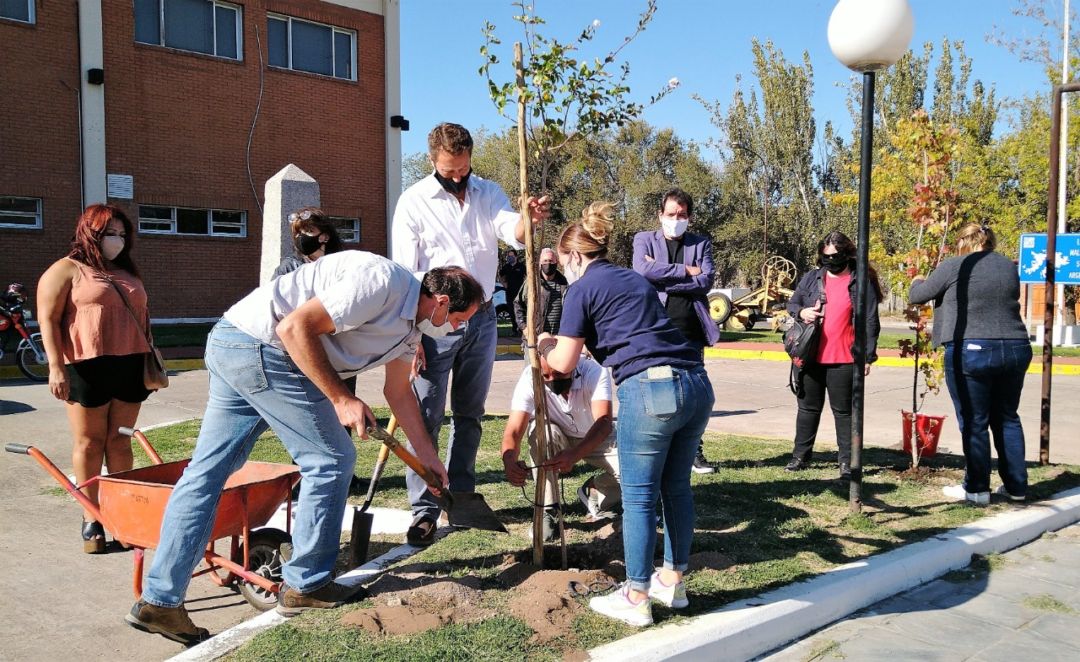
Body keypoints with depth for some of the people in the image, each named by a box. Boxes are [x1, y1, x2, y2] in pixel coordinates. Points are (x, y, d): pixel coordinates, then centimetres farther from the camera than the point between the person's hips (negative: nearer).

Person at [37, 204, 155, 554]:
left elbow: (141, 318, 25)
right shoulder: (66, 270, 1)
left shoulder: (127, 273, 20)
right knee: (89, 442, 1)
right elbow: (48, 320, -6)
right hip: (88, 367, -5)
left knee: (120, 440, 7)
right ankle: (91, 519, 8)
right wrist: (56, 367, -15)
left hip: (130, 366, 5)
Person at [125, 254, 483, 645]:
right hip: (262, 345, -10)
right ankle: (305, 586, 11)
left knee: (206, 472, 9)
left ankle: (158, 601, 15)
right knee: (331, 460, -2)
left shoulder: (411, 323, 13)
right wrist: (341, 399, -17)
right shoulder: (382, 283, -18)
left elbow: (398, 392, 24)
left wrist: (429, 458, 28)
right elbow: (295, 327, -21)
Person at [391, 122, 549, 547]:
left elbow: (512, 231, -14)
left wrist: (529, 218, -39)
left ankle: (461, 494, 25)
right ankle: (424, 509, -1)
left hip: (481, 320, 4)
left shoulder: (488, 193, 5)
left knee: (469, 413, 12)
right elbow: (404, 272, -7)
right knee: (427, 416, -5)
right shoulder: (414, 201, -5)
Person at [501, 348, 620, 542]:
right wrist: (509, 462, -58)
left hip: (596, 439, 0)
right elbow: (513, 431, -35)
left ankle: (594, 490, 6)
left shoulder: (595, 371, -32)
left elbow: (604, 422, -45)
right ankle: (547, 510, -18)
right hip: (554, 441, 1)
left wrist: (574, 455, -63)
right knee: (543, 431, -35)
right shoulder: (530, 378, -30)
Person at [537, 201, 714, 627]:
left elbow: (565, 363, 6)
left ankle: (636, 600, 14)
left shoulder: (582, 289, 5)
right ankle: (672, 581, 31)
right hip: (697, 384, 8)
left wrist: (545, 348, 27)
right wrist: (587, 343, 46)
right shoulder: (637, 280, 25)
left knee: (639, 496, 4)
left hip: (650, 388, -7)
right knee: (676, 485, 18)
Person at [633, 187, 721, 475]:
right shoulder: (644, 239, 7)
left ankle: (695, 452, 20)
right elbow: (642, 270, -13)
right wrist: (685, 271, -9)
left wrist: (662, 276, -9)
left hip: (691, 331, 2)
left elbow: (706, 281, -4)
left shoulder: (701, 244, 11)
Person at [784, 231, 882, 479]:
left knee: (843, 411, 5)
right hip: (811, 357, 3)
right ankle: (801, 455, 22)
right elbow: (791, 303, 16)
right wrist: (801, 311, -8)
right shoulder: (811, 278, 9)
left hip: (843, 361, -3)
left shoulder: (861, 282, -1)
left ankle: (847, 461, 13)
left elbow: (870, 323, -1)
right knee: (808, 408, 13)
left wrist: (868, 356, -4)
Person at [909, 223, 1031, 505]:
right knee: (1006, 418, 17)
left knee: (974, 422, 3)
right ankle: (1016, 486, 22)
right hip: (1016, 349, 6)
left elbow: (917, 296, 5)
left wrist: (918, 281, 27)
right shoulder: (1010, 267, 11)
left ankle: (977, 489, 10)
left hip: (971, 351, -5)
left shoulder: (954, 267, -5)